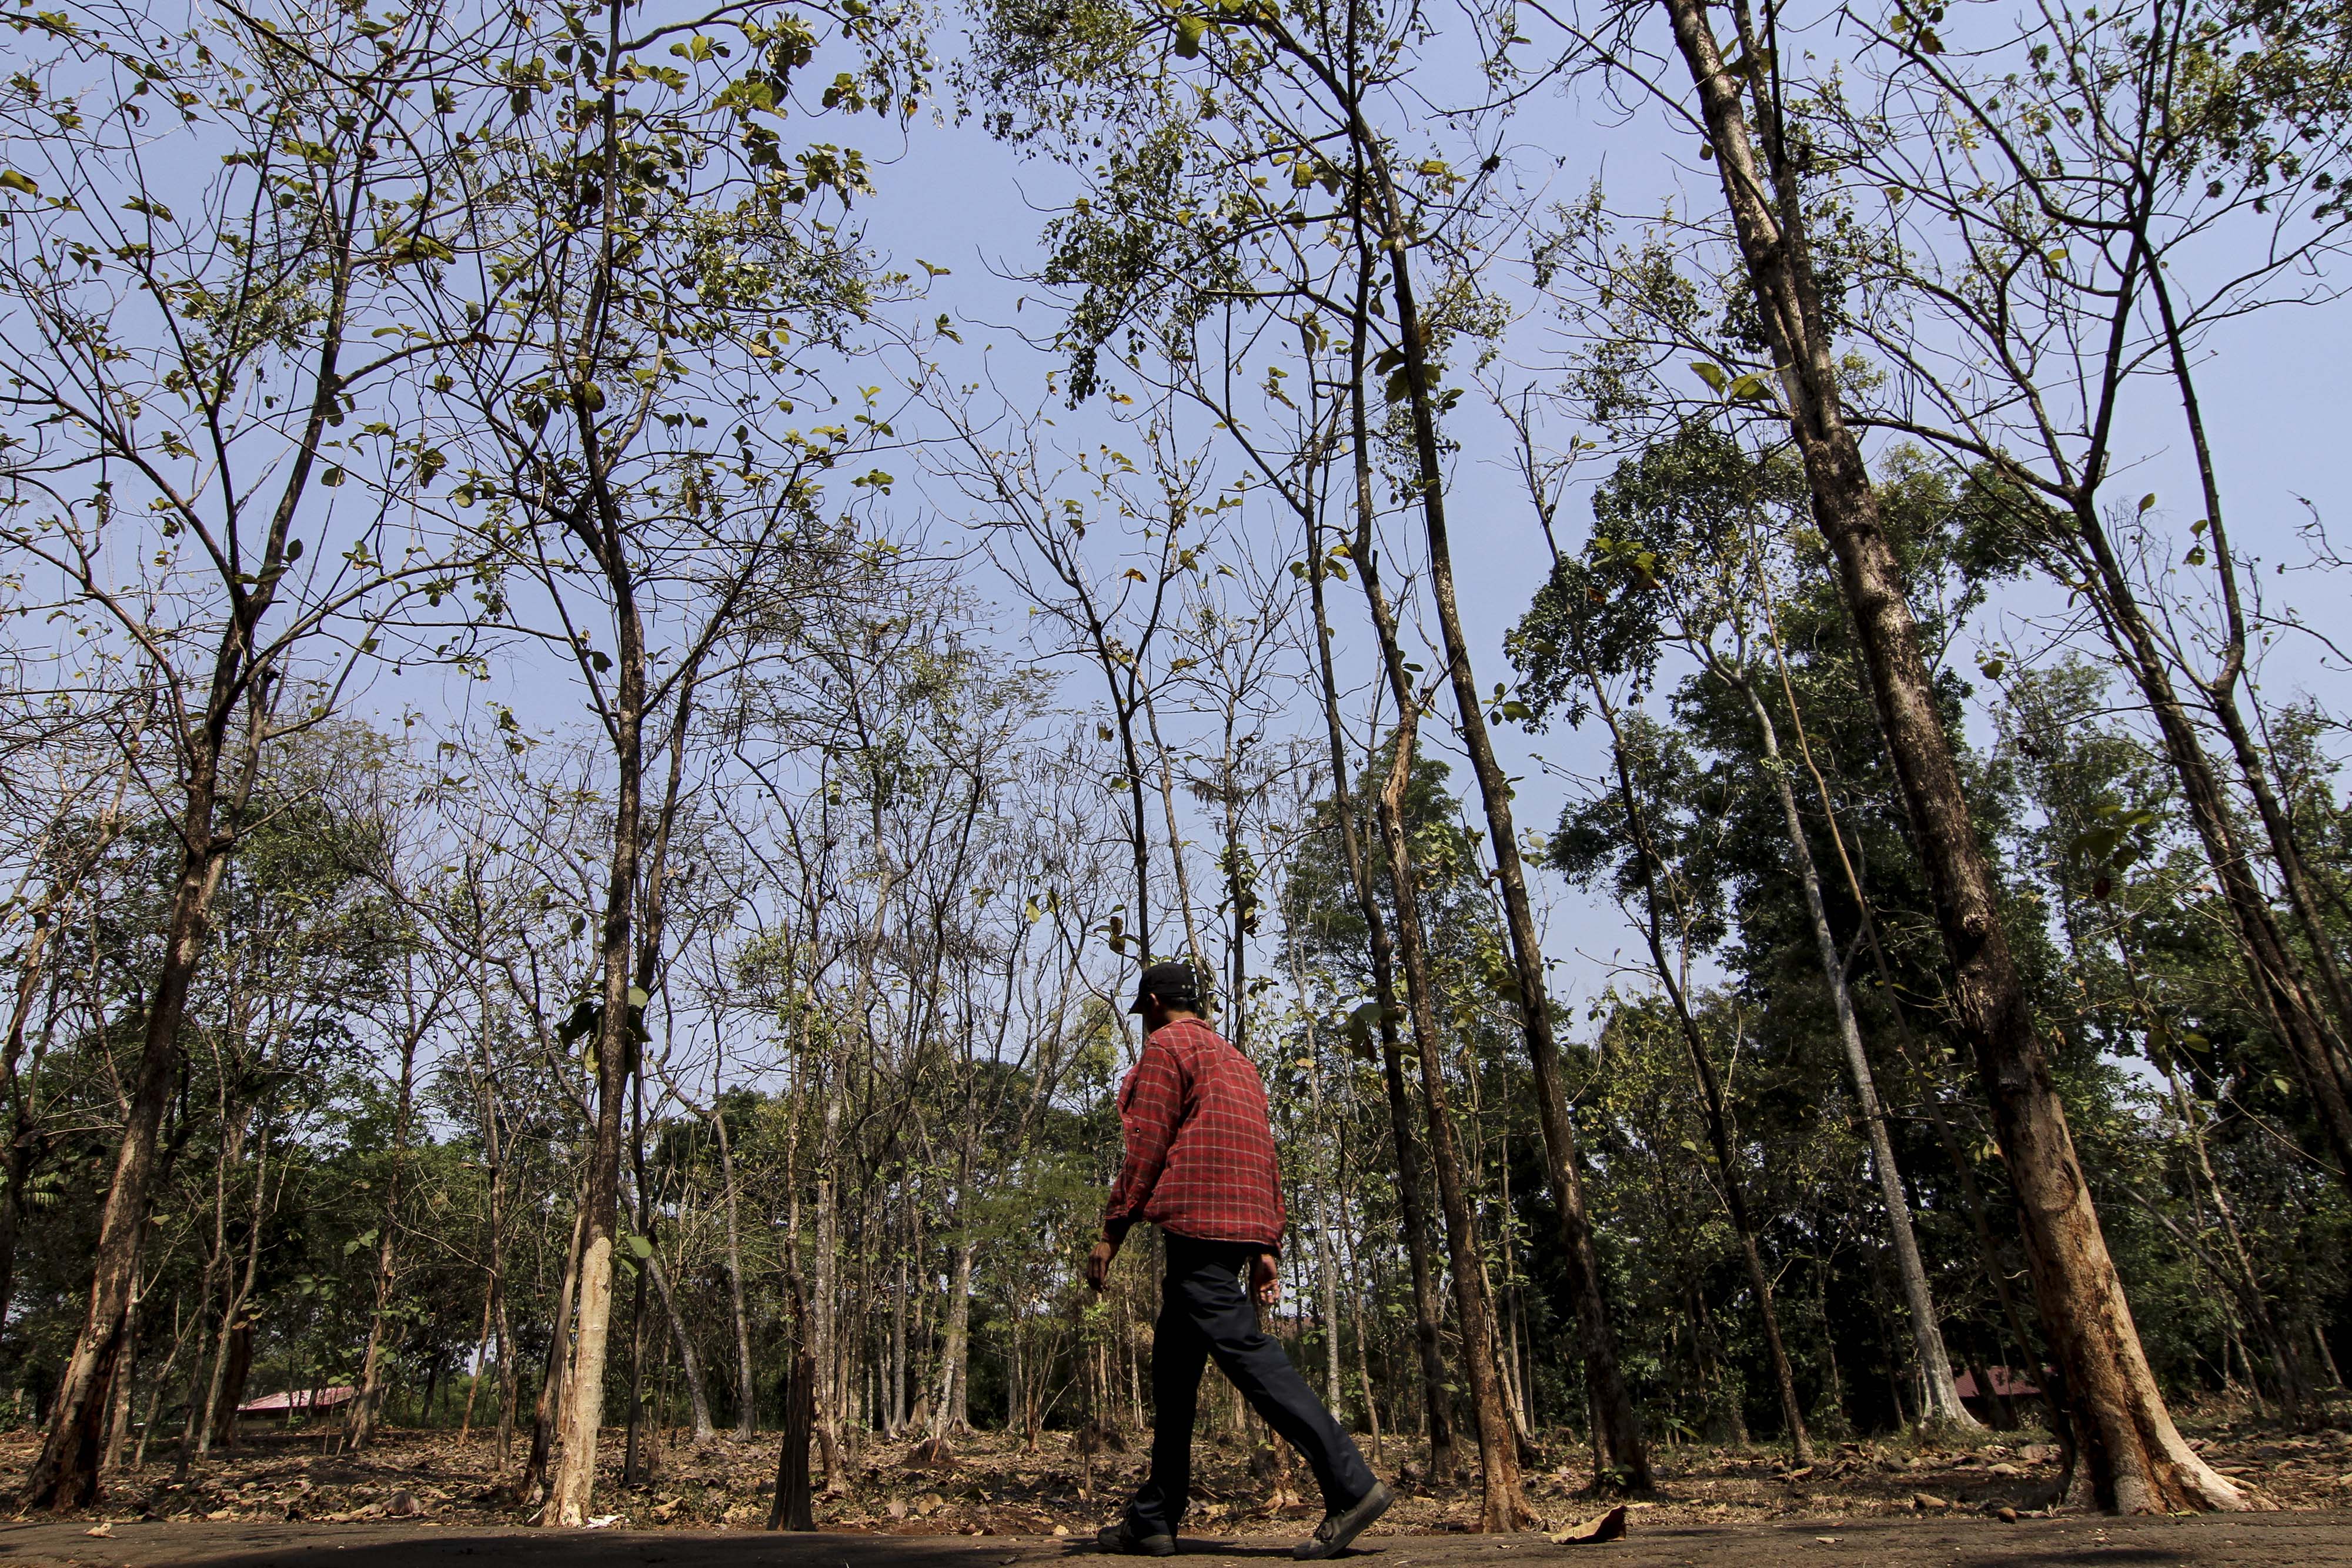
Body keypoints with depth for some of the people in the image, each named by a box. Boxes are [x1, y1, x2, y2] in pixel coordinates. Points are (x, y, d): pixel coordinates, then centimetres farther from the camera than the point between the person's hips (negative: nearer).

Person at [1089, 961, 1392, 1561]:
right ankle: (1153, 1520, 17)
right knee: (1173, 1367, 13)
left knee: (1243, 1348, -14)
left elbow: (1146, 1144, -9)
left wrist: (1112, 1231, -7)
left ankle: (1351, 1485, -19)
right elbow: (1267, 1157, 19)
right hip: (1242, 1227, 9)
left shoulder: (1165, 1045, 0)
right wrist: (1266, 1247, 17)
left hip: (1196, 1221, -9)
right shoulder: (1235, 1059, 25)